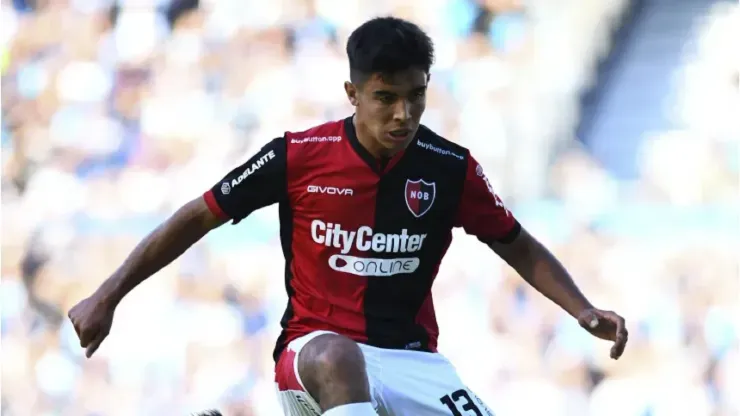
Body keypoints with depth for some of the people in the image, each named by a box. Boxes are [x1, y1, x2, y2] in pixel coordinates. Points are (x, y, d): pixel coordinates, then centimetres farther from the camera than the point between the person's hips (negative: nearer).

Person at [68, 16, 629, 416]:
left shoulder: (451, 169, -1)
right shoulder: (298, 157, -7)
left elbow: (518, 246, 13)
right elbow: (197, 218, 2)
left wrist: (583, 311, -2)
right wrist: (107, 297, 0)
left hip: (412, 361, 3)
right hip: (314, 353, -3)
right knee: (338, 358, -41)